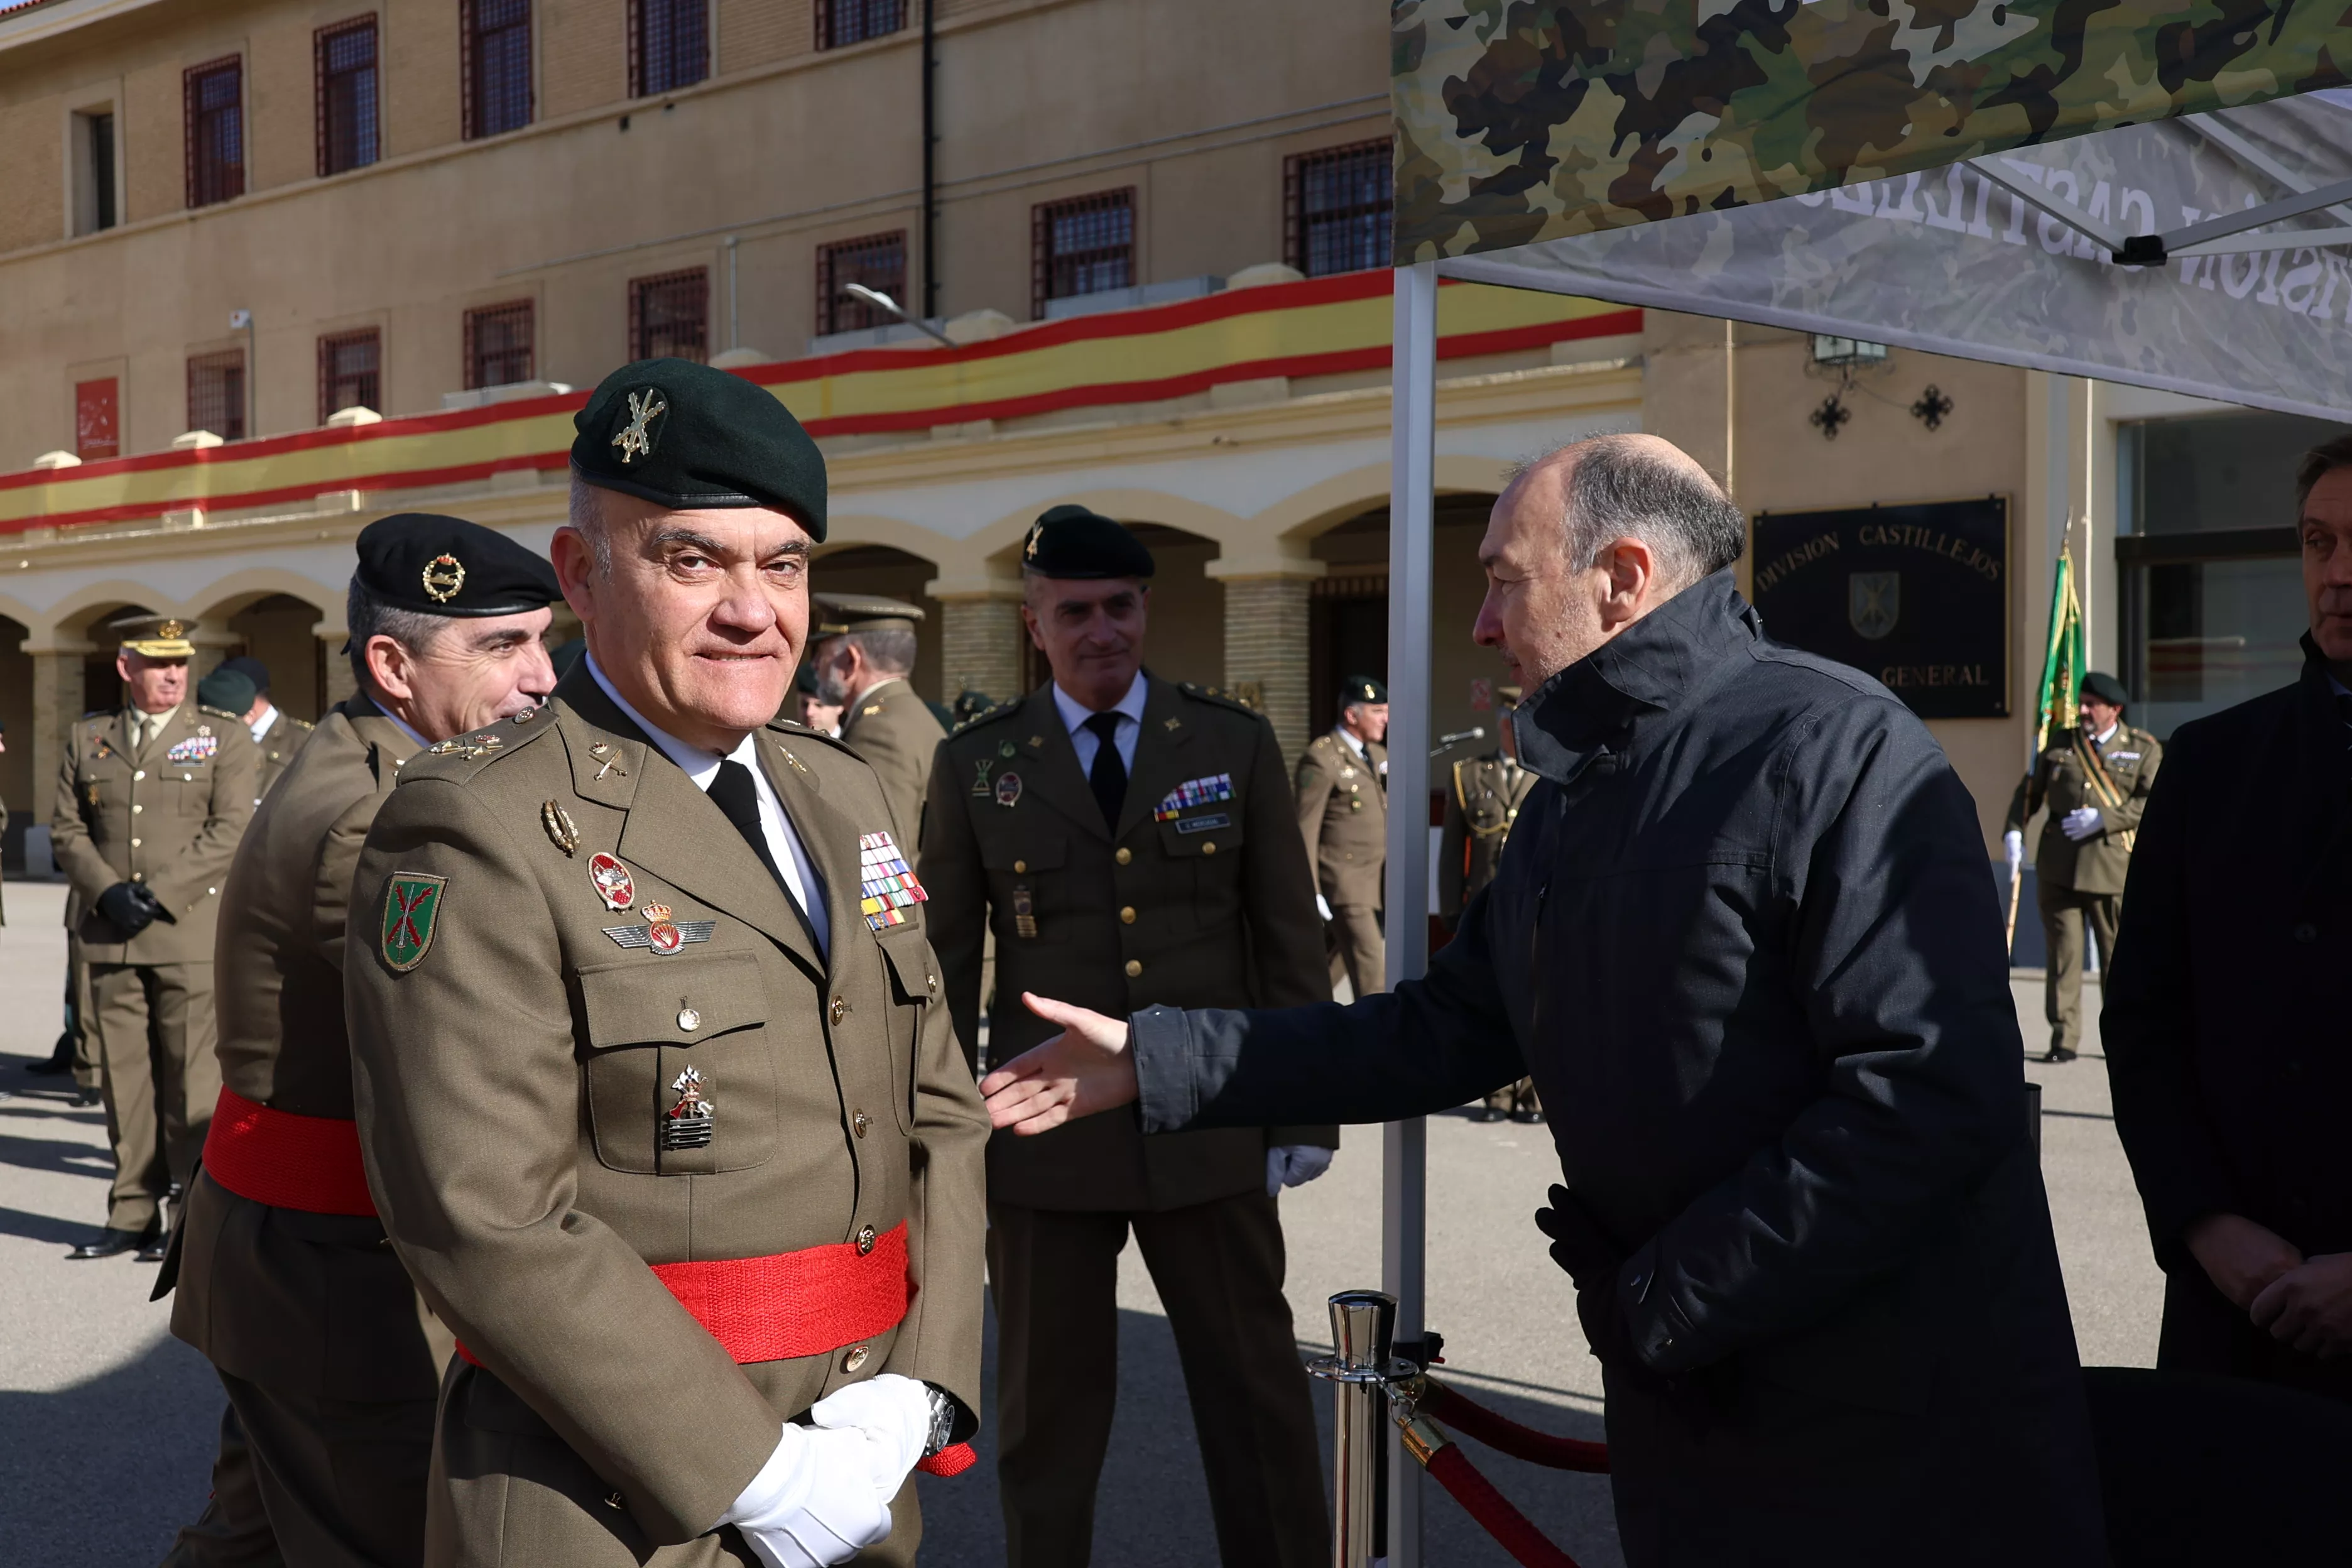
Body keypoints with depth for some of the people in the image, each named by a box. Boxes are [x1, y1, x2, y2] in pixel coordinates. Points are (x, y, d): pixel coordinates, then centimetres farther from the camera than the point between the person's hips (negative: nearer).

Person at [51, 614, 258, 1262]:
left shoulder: (224, 738, 2)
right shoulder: (87, 739, 13)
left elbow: (231, 830, -7)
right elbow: (66, 828, 10)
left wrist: (160, 892, -14)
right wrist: (105, 891, -7)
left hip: (191, 934, -4)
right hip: (110, 937, 4)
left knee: (190, 1078, -2)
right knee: (123, 1077, 8)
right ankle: (133, 1214, 16)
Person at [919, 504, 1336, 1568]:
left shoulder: (1235, 745, 2)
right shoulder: (975, 764, 1)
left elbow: (1289, 938, 4)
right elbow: (945, 961, 5)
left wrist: (1306, 1112, 2)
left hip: (1210, 1128, 0)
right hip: (1045, 1135, 0)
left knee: (1256, 1395, 8)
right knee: (1047, 1411, 11)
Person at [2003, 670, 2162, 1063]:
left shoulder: (2144, 749, 6)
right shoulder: (2059, 744, 14)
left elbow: (2152, 802, -5)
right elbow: (2028, 791, 15)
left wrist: (2104, 819, -15)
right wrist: (2013, 831, -1)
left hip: (2112, 866, -2)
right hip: (2059, 866, 2)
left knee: (2118, 955, 2)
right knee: (2063, 952, 0)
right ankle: (2064, 1038, 4)